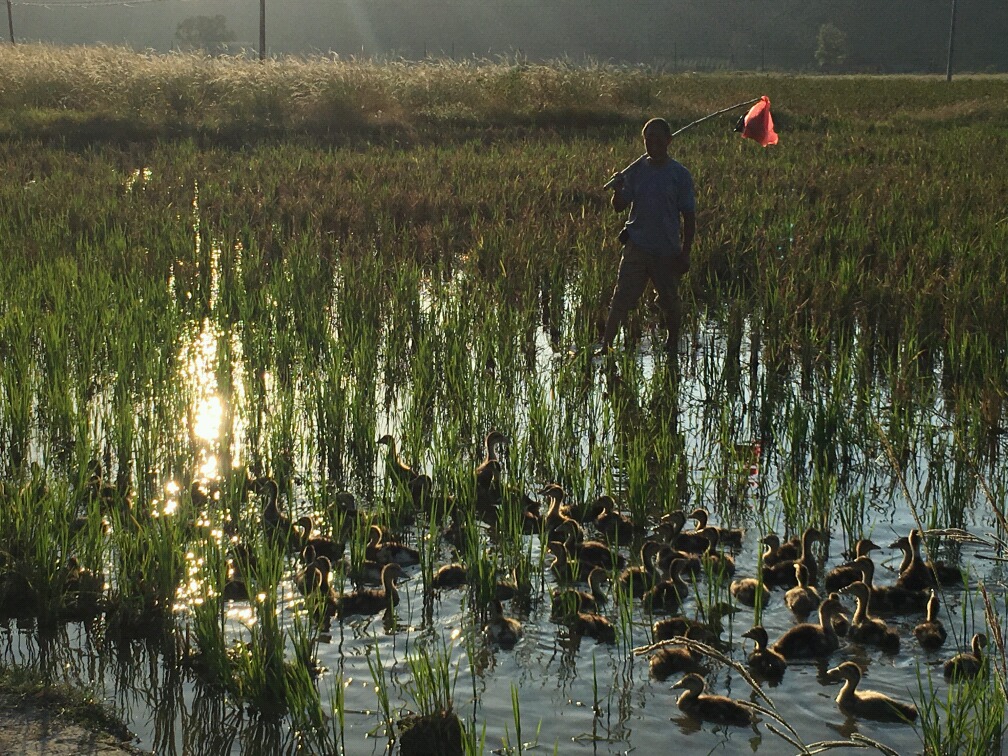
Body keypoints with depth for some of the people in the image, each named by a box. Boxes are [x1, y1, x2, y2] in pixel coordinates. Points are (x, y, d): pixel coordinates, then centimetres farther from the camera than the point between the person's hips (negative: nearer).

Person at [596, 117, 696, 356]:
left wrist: (685, 253, -3)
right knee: (622, 298, -8)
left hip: (667, 250, -1)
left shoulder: (680, 175, -3)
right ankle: (605, 344, -10)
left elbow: (689, 216, 0)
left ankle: (673, 344, 33)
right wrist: (618, 189, -18)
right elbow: (620, 207, 4)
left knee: (670, 301, 12)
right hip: (637, 245, 1)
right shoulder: (636, 170, 3)